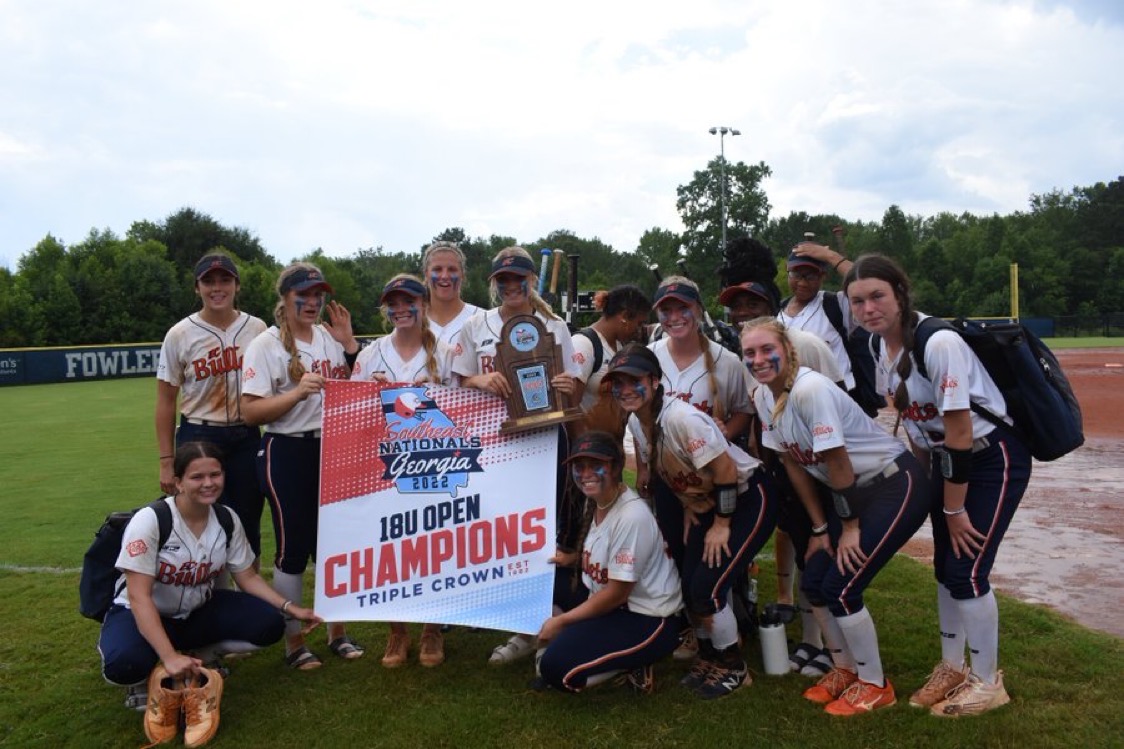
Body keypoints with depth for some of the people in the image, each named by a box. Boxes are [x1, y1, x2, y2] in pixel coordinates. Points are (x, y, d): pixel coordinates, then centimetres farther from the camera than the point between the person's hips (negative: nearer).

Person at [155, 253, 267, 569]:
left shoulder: (257, 329, 3)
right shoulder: (179, 335, -3)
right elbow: (166, 402, 0)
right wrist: (166, 461, -2)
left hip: (246, 438, 2)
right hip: (198, 438, -2)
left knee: (248, 527, 11)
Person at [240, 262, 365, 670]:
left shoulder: (331, 337, 9)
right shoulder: (266, 345, -6)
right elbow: (250, 411, -11)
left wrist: (349, 344, 0)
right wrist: (297, 393, -23)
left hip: (333, 450, 5)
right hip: (288, 454, -5)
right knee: (293, 549, 4)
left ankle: (337, 632, 29)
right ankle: (294, 641, 21)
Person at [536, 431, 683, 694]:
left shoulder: (632, 516, -24)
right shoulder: (594, 502, 2)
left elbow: (617, 593, -21)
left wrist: (561, 621, -13)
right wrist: (571, 559, 0)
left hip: (649, 620, -9)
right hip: (611, 602, 9)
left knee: (556, 667, -21)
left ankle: (633, 663, -1)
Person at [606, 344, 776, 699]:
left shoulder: (680, 417, -30)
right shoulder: (635, 422, -4)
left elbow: (726, 470, -27)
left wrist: (721, 525, -17)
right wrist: (688, 508, 5)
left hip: (748, 498, -8)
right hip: (706, 501, 8)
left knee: (706, 587, -11)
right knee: (686, 583, 6)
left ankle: (733, 667, 13)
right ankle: (708, 655, 30)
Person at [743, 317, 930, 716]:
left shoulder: (810, 389, -27)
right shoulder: (763, 397, -3)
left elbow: (838, 463, -22)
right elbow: (794, 464, 3)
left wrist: (850, 526, -12)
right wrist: (820, 528, 6)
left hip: (897, 485, -8)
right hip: (857, 489, 8)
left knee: (840, 586, -9)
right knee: (813, 582, 7)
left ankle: (874, 685, 13)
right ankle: (845, 670, 28)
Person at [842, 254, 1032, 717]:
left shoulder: (938, 342, -29)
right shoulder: (880, 349, -5)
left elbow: (960, 434, -25)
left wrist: (955, 508, -17)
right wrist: (929, 483, 9)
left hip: (994, 457, -7)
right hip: (945, 458, 8)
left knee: (967, 570, -7)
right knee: (945, 567, 12)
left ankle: (987, 683, 13)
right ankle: (952, 668, 29)